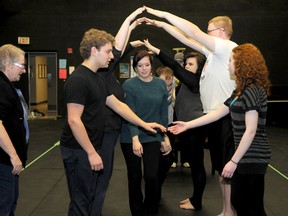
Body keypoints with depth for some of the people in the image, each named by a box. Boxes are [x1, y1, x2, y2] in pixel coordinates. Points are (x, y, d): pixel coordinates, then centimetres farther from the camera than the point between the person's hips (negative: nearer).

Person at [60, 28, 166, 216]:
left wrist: (143, 124, 15)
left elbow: (118, 105, 18)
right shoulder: (78, 80, -18)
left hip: (91, 149, 9)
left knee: (89, 199, 17)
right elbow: (74, 120, -23)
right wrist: (91, 152, -20)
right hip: (79, 151, -9)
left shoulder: (98, 79, 12)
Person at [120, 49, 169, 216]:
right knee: (135, 177, 8)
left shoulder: (161, 84, 3)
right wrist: (135, 138, -25)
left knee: (152, 176, -4)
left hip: (153, 137, 2)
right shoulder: (129, 85, -8)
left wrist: (165, 137, 7)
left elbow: (164, 113, 8)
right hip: (130, 138, -2)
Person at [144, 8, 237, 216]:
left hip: (225, 118, -10)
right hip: (214, 115, 10)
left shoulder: (229, 48, -12)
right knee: (221, 167, 16)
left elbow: (194, 32, -18)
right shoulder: (213, 51, 13)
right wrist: (162, 24, 15)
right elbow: (187, 39, 18)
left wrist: (164, 14, -13)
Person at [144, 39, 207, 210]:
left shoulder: (197, 81, -14)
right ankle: (195, 198, 28)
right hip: (188, 128, 10)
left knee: (197, 164, 1)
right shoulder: (189, 82, 14)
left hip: (195, 129, -10)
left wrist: (155, 50, -23)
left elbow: (175, 68, -21)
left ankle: (196, 202, 12)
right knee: (194, 164, 16)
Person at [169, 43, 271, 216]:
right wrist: (187, 125, 17)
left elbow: (251, 131, -21)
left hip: (253, 157, -10)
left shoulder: (252, 91, -17)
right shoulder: (241, 91, 14)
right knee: (239, 201, 17)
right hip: (246, 155, 10)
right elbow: (217, 113, 17)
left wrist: (234, 161, -19)